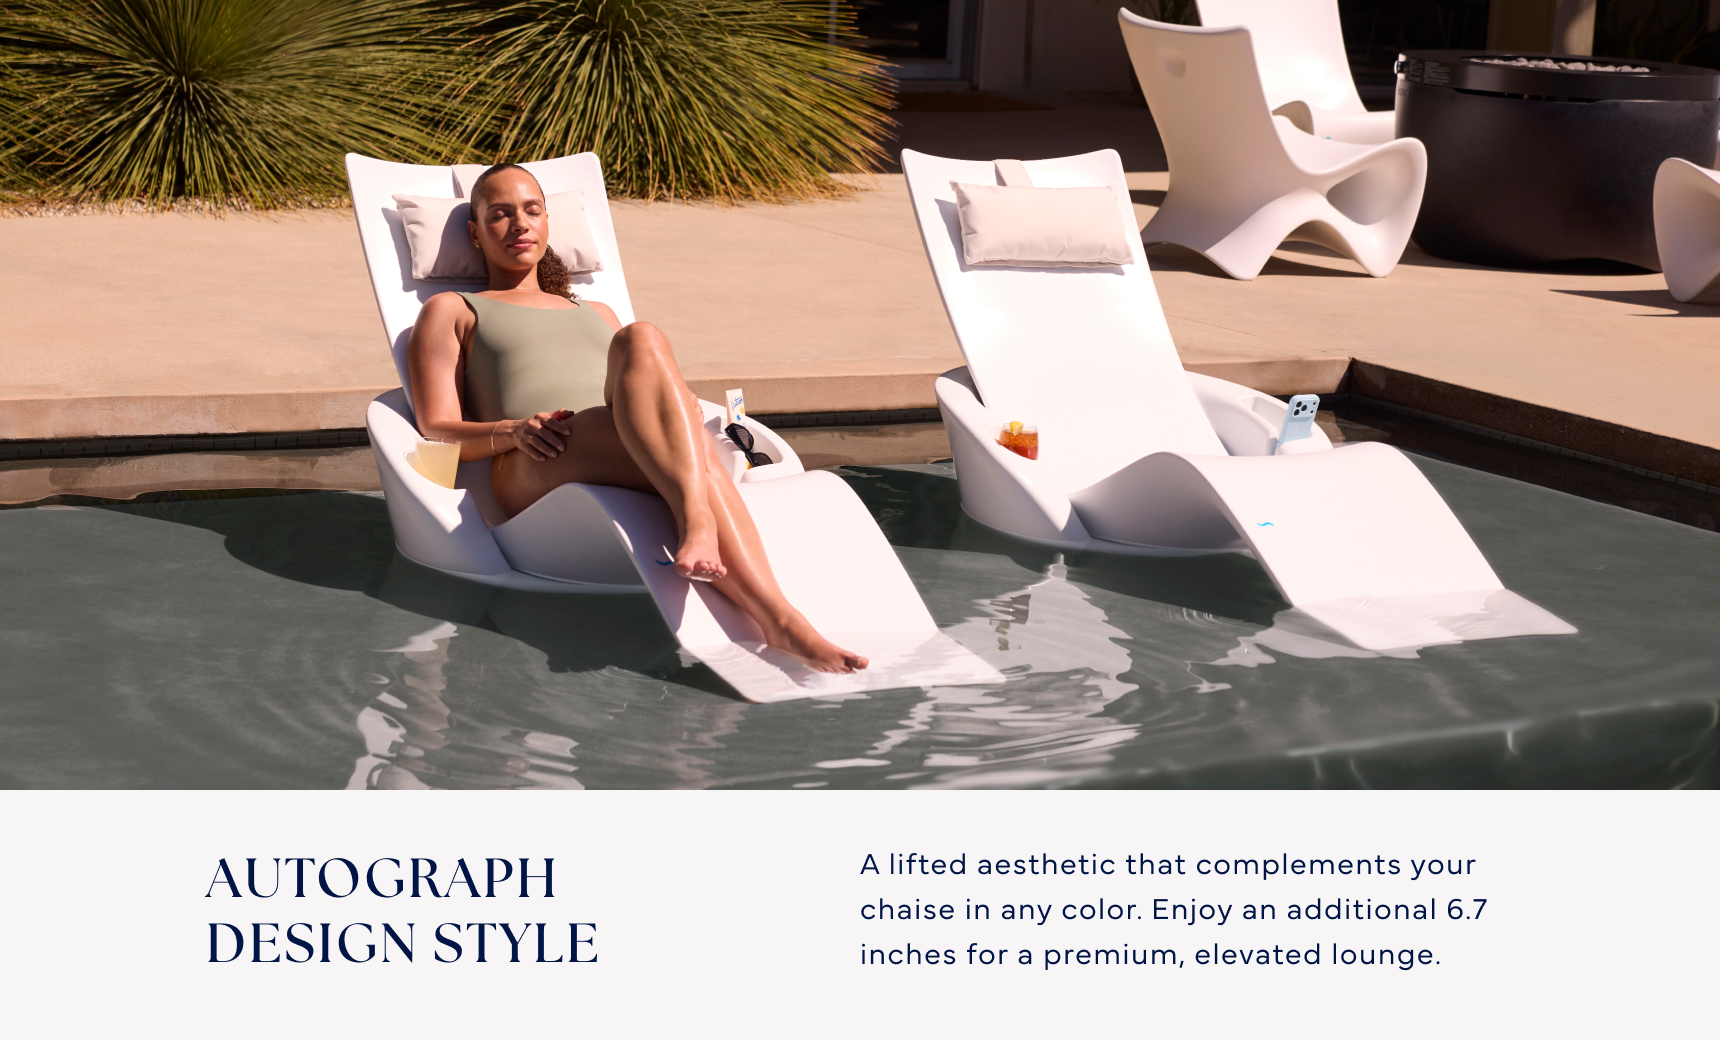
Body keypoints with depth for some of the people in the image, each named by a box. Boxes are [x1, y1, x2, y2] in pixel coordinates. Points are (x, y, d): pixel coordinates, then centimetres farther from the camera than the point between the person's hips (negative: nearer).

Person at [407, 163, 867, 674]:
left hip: (646, 460, 4)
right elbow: (437, 432, 13)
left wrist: (676, 409, 3)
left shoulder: (597, 314, 42)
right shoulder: (451, 311, 28)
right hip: (536, 472, -4)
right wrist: (514, 431, -9)